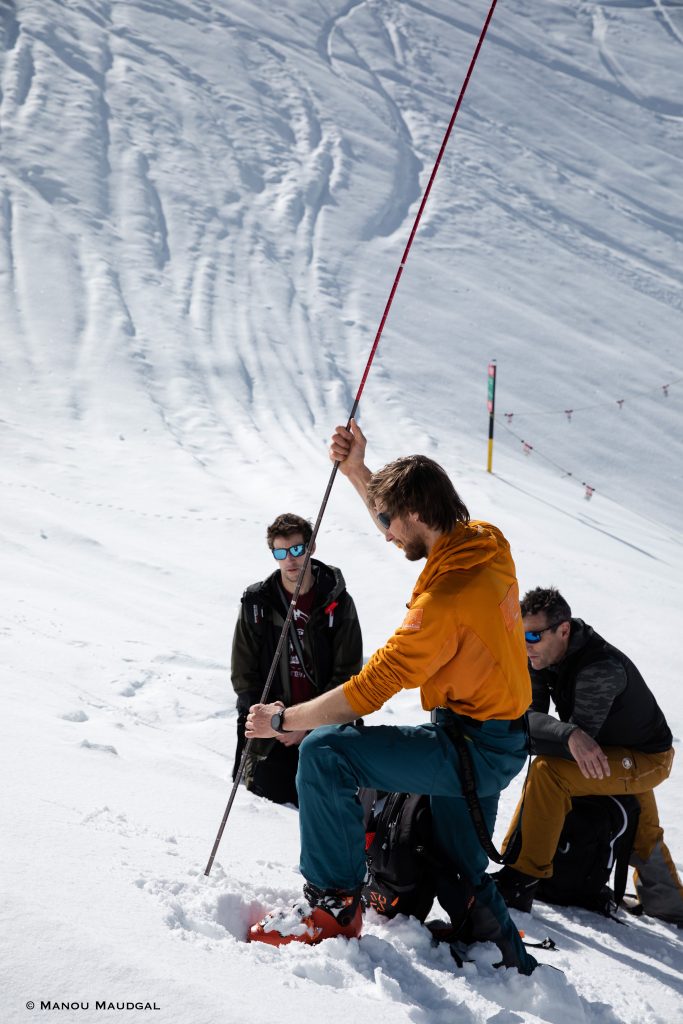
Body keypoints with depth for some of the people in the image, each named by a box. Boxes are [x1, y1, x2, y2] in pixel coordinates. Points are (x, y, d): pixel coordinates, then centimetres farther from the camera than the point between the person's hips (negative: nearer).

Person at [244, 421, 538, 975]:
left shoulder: (448, 597, -28)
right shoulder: (488, 542, -2)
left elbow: (369, 689, -24)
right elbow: (412, 527, 19)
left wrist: (283, 720, -12)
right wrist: (357, 471, 11)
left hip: (470, 748, -9)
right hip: (501, 743, 9)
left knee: (326, 751, -15)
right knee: (459, 872, 23)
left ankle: (333, 903, -4)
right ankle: (512, 963, 37)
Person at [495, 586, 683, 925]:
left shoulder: (600, 668, -34)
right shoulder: (540, 657, -11)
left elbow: (580, 735, -40)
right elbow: (527, 718, -25)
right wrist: (570, 735, -42)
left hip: (646, 760, -9)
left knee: (548, 771, -28)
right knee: (641, 835, 28)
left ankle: (521, 881, -23)